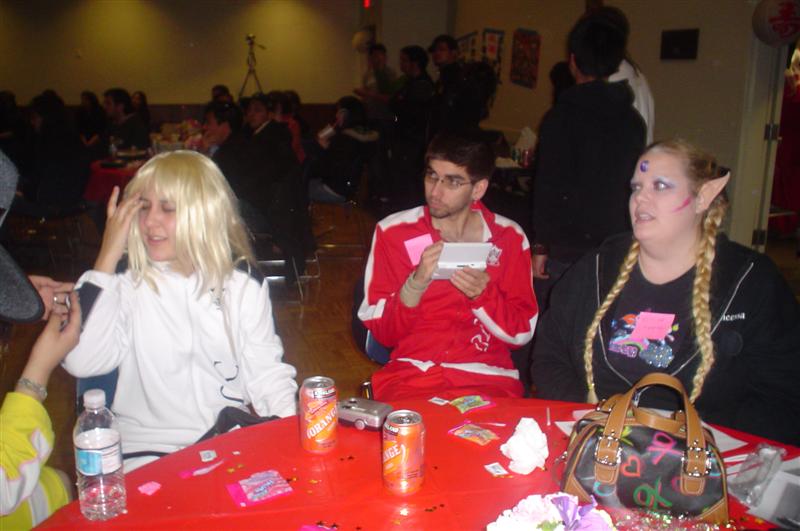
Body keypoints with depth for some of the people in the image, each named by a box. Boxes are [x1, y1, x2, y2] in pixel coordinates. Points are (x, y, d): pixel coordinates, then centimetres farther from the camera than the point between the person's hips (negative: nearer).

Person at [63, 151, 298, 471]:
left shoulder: (243, 284, 2)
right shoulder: (128, 285, -2)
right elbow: (80, 363, -17)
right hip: (147, 449, -1)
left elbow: (266, 373, 5)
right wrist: (108, 256, -14)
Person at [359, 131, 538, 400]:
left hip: (488, 379, 1)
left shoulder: (509, 238, 3)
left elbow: (521, 332, 5)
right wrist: (416, 283, -19)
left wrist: (482, 294, -13)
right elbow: (382, 332, -2)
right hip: (410, 376, -1)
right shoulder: (393, 232, 0)